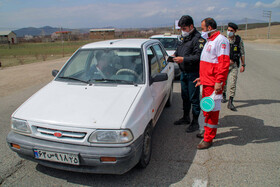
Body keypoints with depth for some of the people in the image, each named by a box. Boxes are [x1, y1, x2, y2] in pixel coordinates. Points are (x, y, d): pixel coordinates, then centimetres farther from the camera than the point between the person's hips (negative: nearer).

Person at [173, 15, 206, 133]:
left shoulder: (198, 38, -15)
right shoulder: (183, 37, 13)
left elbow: (198, 56, -22)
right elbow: (178, 49, 23)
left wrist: (183, 59, -24)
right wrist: (174, 55, 2)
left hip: (193, 73, -8)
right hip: (183, 72, 9)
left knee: (194, 98, 0)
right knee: (184, 96, 18)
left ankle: (195, 122, 13)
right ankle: (186, 118, 34)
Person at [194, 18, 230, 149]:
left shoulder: (221, 40, -13)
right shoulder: (209, 40, 19)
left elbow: (224, 63, -20)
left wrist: (219, 81, -25)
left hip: (214, 84, -10)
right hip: (206, 82, 10)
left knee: (212, 110, -3)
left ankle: (208, 139, 5)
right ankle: (207, 131, 33)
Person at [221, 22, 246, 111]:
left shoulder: (239, 40, 1)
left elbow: (242, 53, 8)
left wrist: (243, 65, 7)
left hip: (234, 65, 0)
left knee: (232, 84, -8)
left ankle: (230, 103, -4)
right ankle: (223, 96, 37)